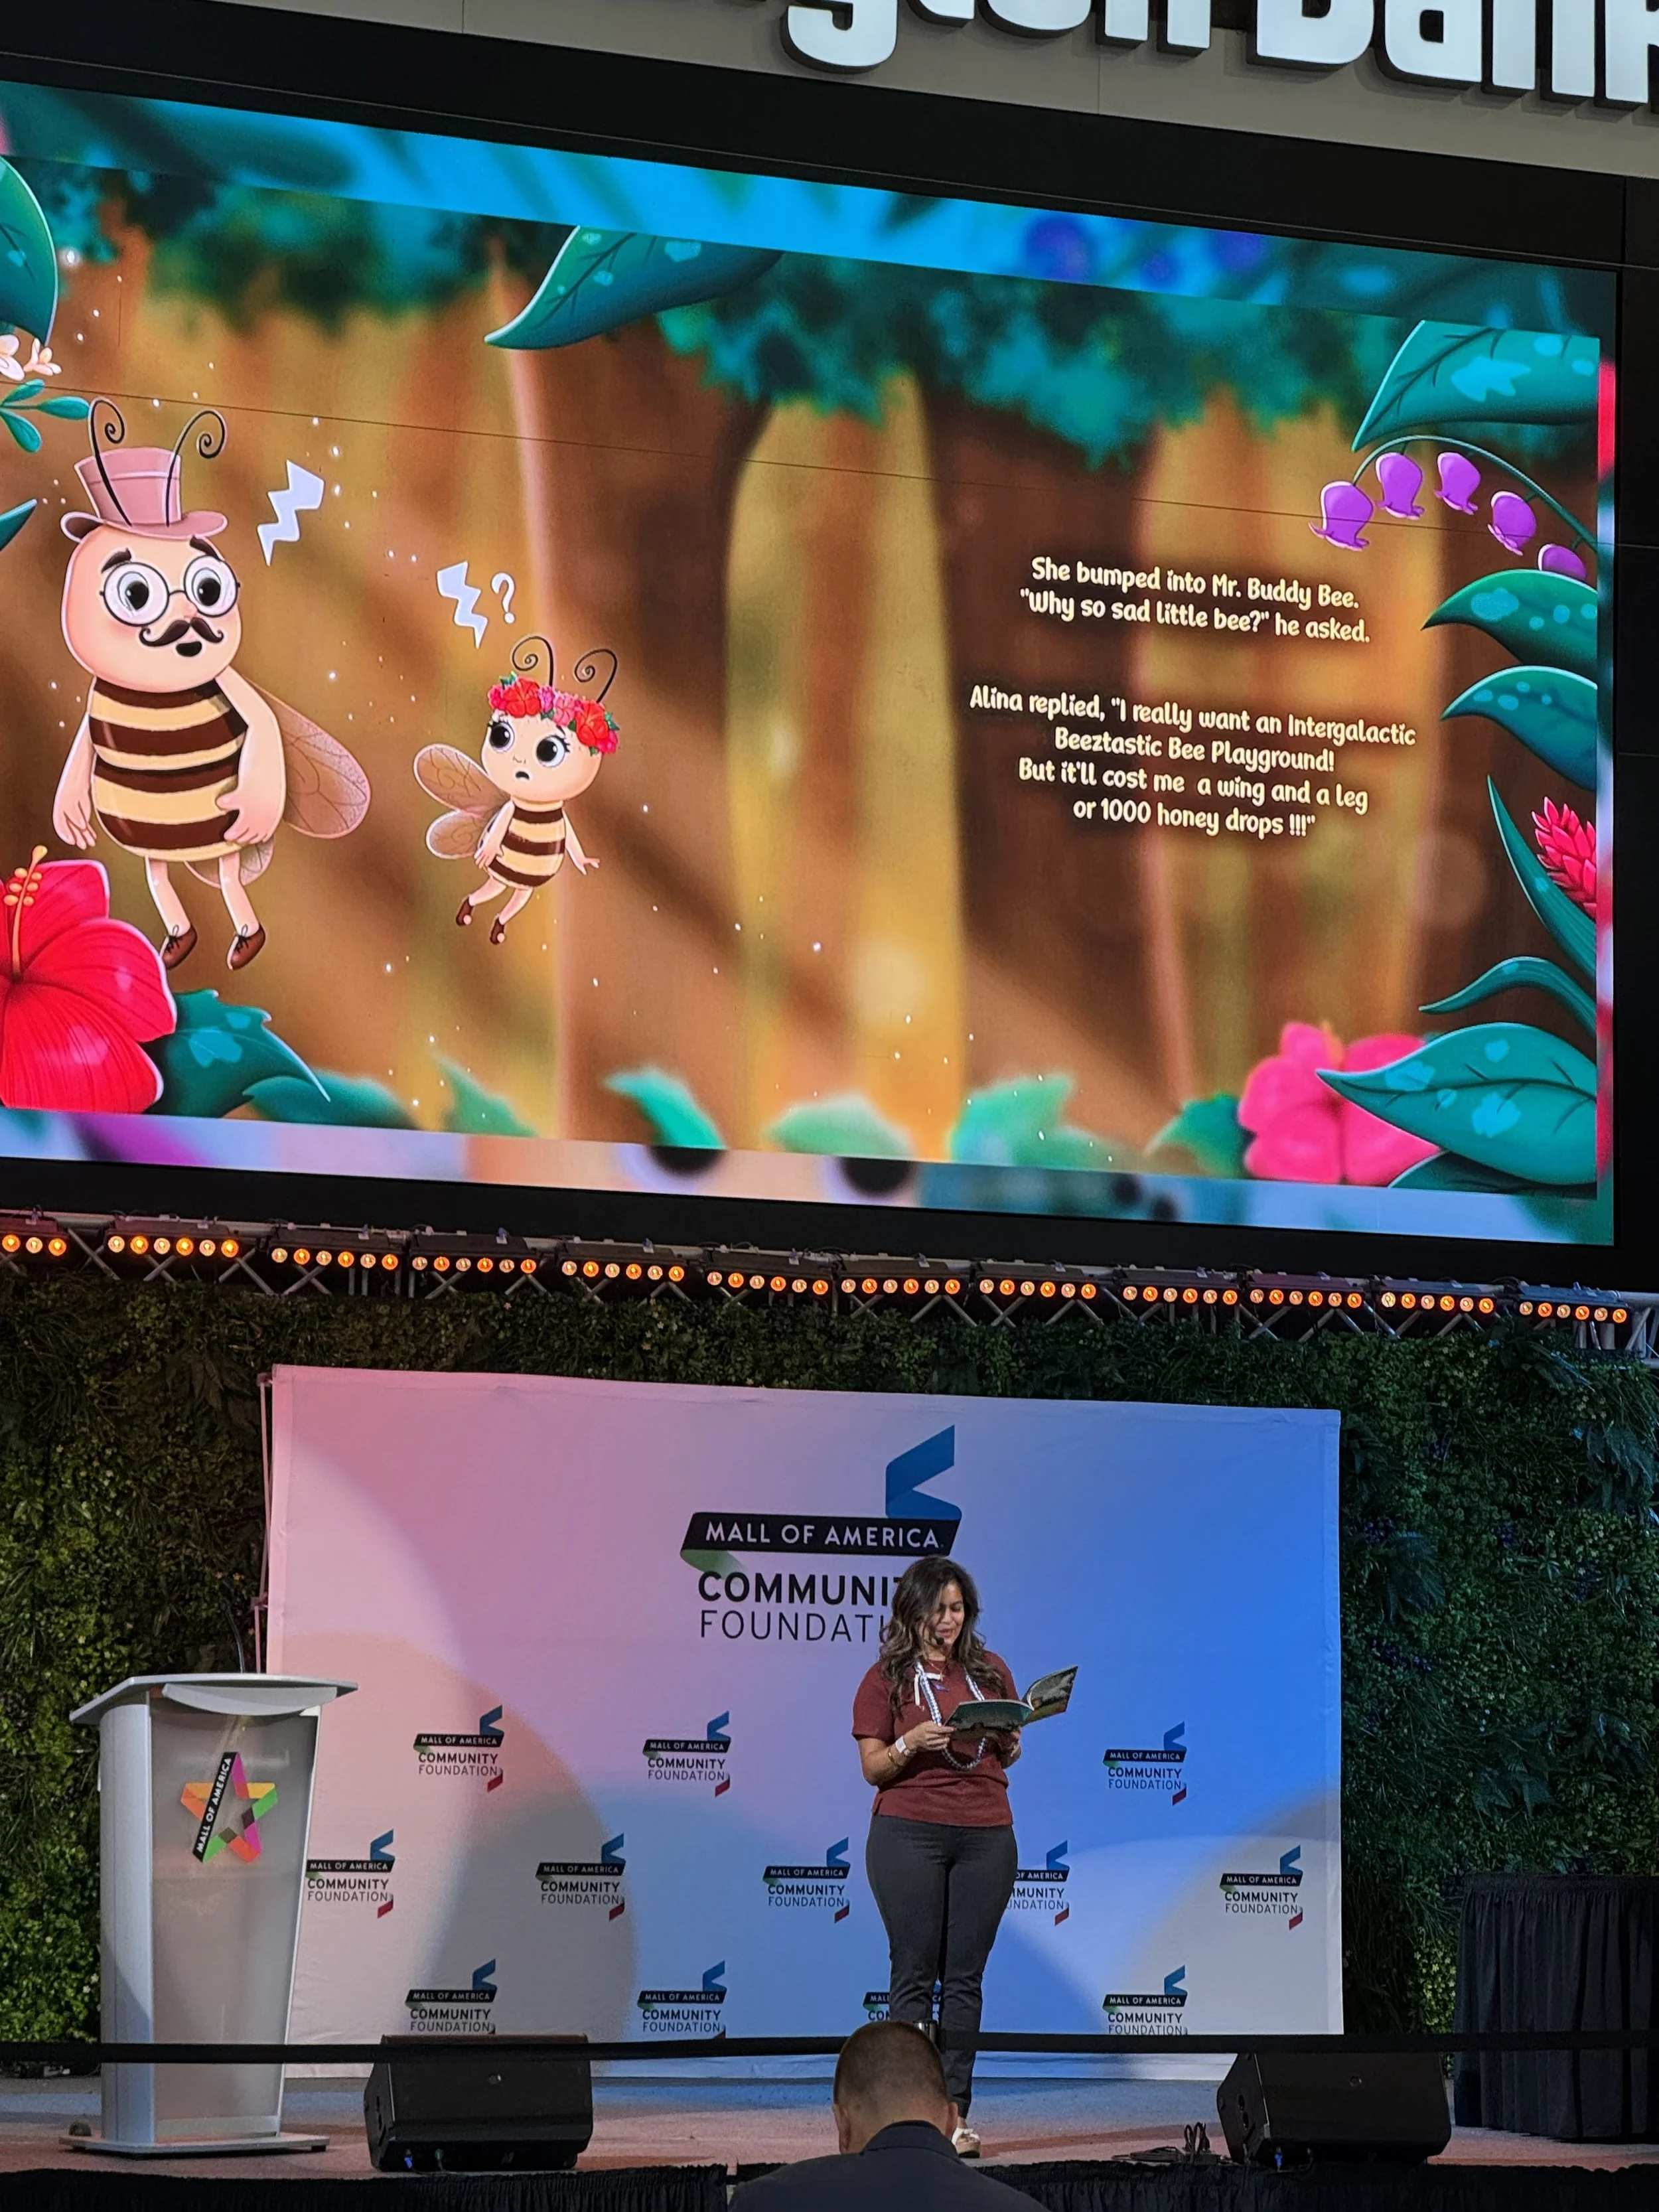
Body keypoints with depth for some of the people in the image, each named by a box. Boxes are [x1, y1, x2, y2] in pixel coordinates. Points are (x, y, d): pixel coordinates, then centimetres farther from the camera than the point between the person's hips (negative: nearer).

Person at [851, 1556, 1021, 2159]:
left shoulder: (989, 1670, 12)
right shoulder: (887, 1679, 3)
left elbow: (1009, 1756, 18)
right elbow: (873, 1768, 1)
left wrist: (1011, 1736, -4)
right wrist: (912, 1742, -17)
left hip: (986, 1836, 3)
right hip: (910, 1832, -3)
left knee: (965, 1978, 3)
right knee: (915, 1975, -3)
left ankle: (956, 2109, 4)